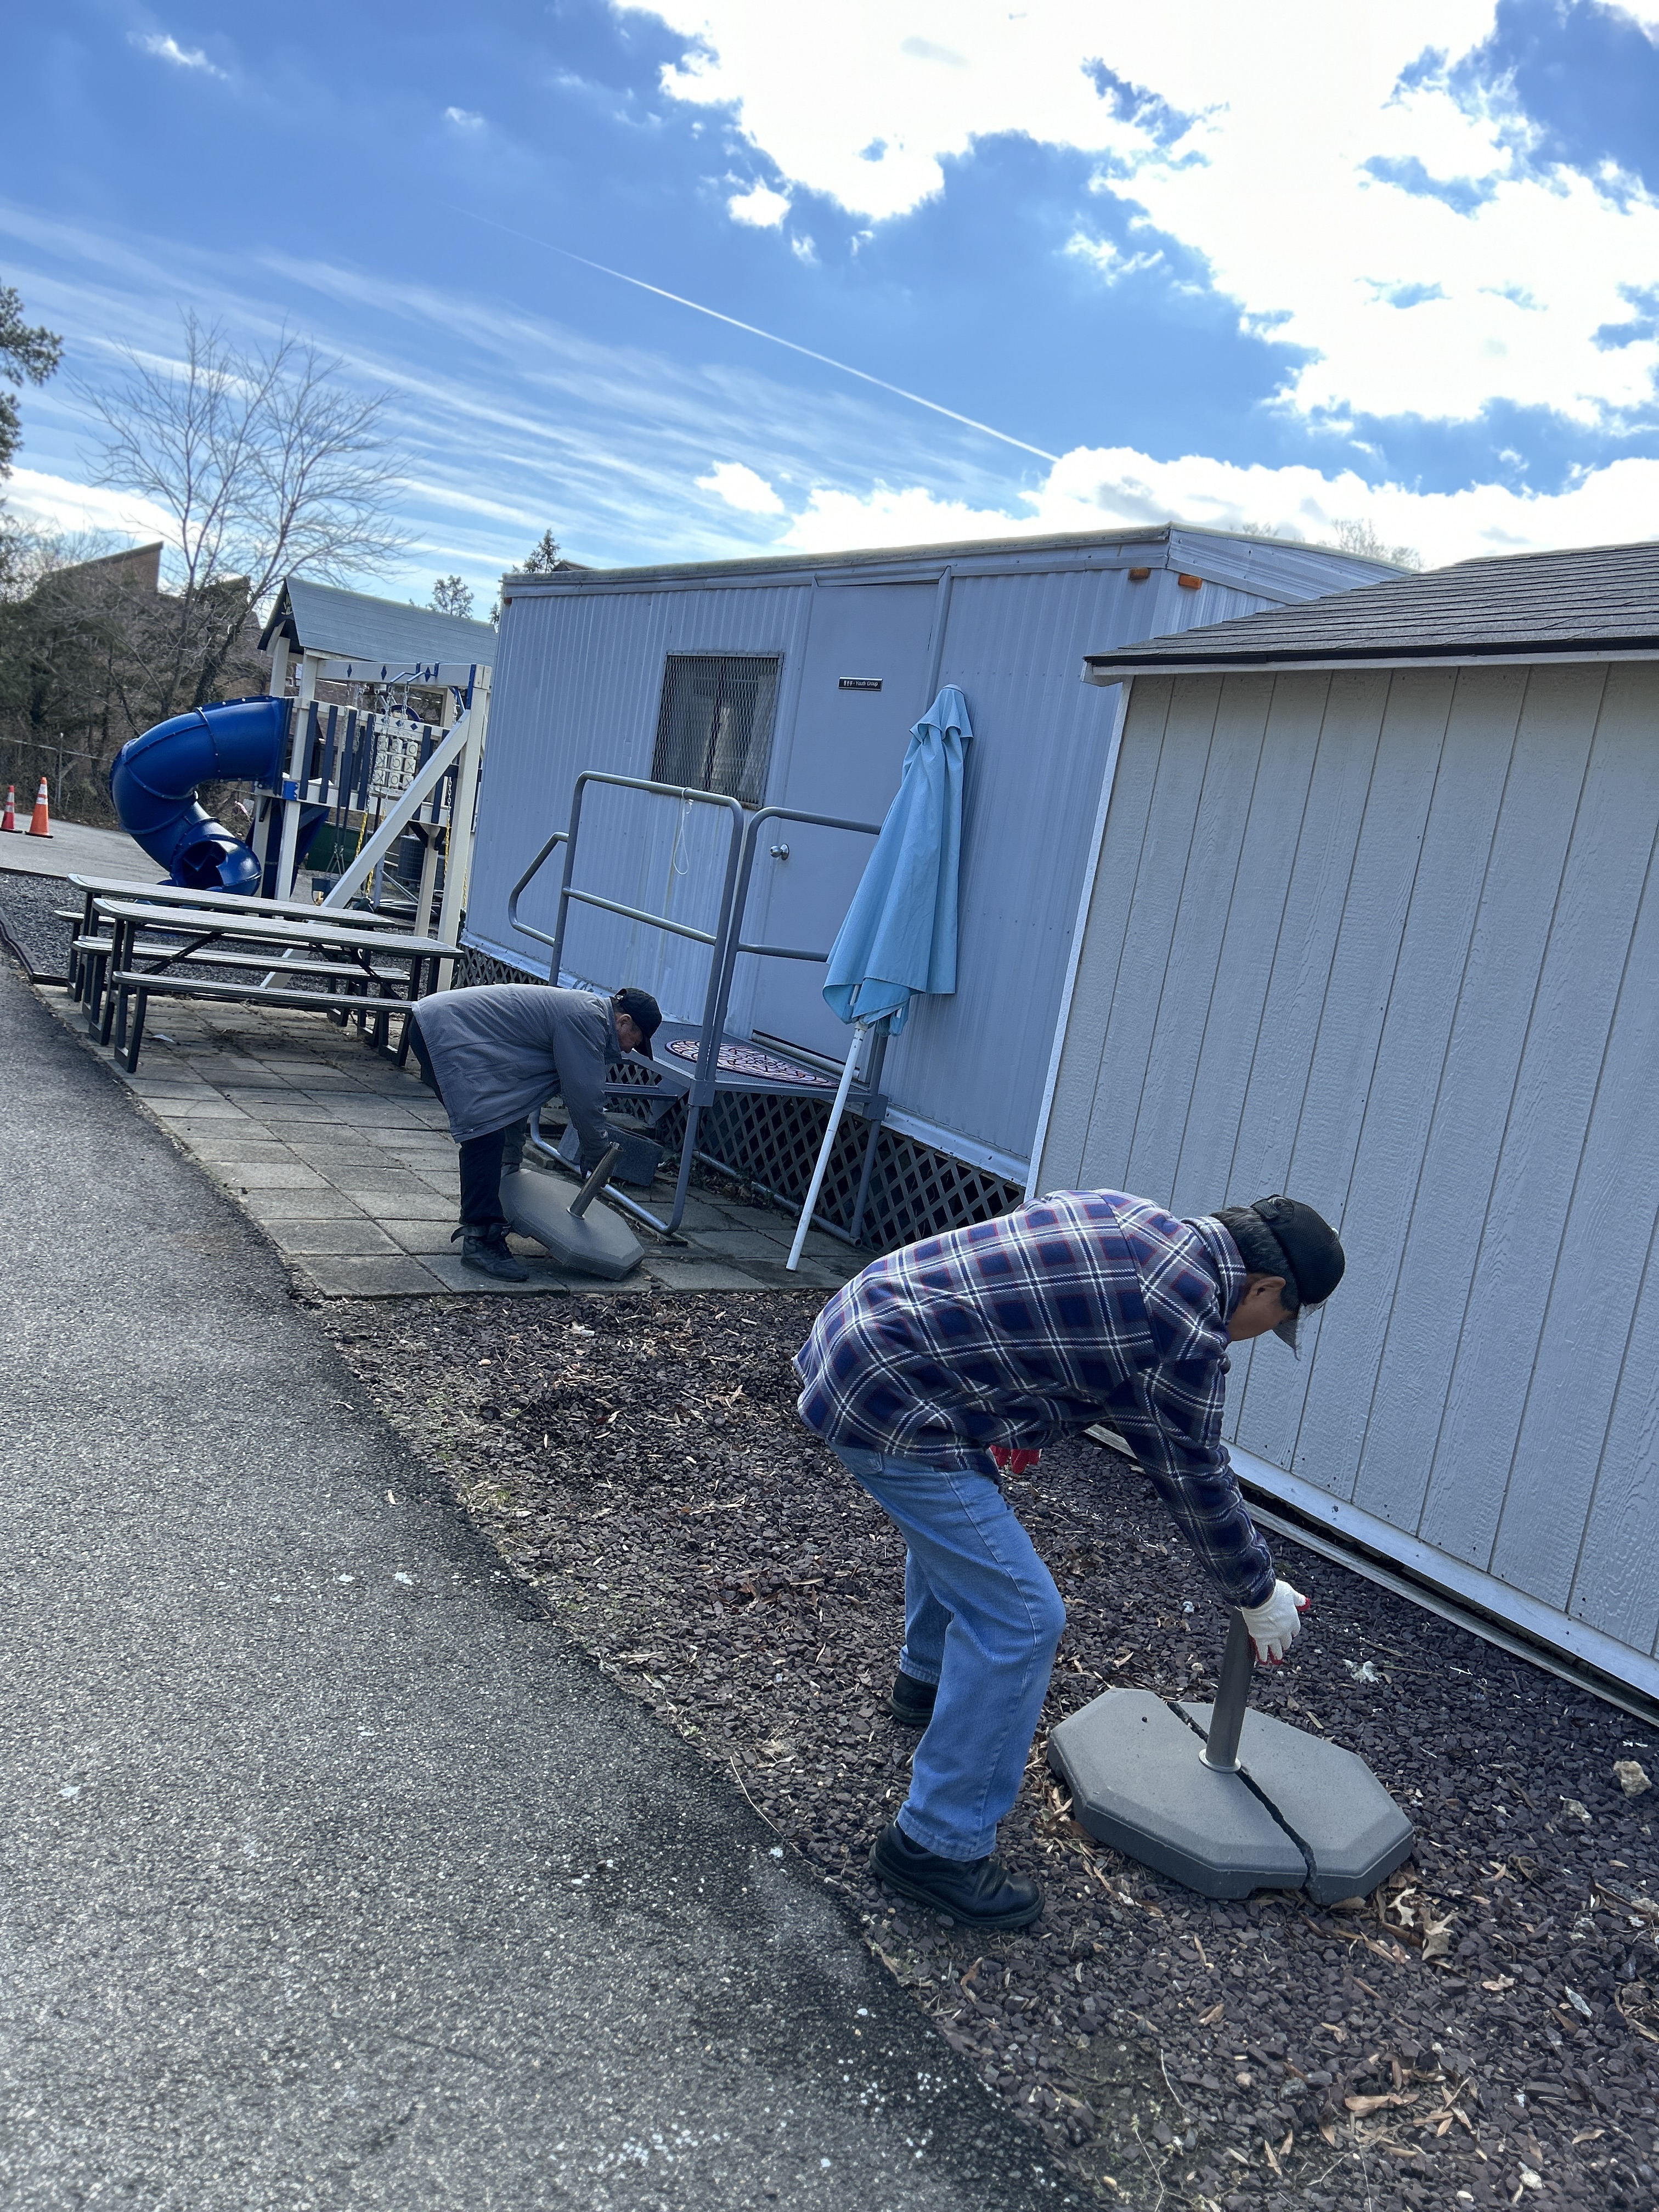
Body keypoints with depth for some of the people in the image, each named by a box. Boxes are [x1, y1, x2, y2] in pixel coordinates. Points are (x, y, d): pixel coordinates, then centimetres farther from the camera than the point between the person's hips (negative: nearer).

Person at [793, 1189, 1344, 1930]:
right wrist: (1260, 1596, 15)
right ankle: (939, 1845, 9)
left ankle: (928, 1677, 56)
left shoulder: (1126, 1214, 11)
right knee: (1018, 1618, -3)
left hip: (853, 1323, 10)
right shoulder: (1188, 1331, -13)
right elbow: (1196, 1482, -1)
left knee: (952, 1517, 34)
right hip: (893, 1408, -10)